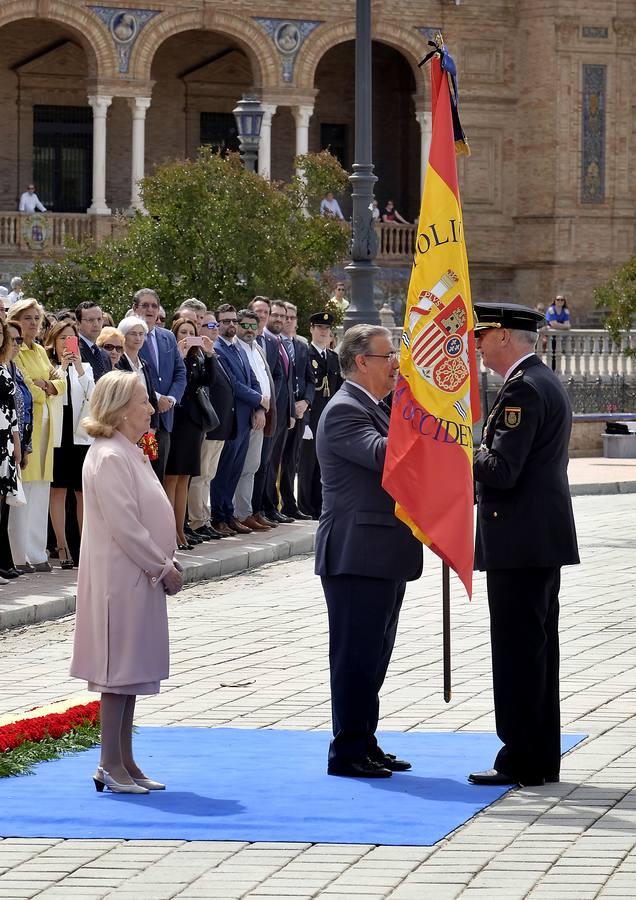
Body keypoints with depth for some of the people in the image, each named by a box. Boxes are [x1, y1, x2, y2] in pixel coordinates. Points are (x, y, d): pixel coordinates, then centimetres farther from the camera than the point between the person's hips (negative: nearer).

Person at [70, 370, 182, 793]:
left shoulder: (131, 454, 15)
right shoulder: (109, 458, -18)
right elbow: (124, 526, -21)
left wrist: (168, 564, 9)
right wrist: (163, 568, -15)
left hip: (141, 579, 10)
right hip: (120, 579, -10)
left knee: (131, 671, 12)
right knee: (119, 669, -5)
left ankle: (124, 762, 17)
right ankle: (111, 765, 0)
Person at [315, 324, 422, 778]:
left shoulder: (378, 409, 18)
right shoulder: (344, 411, -14)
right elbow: (382, 455, -28)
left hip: (385, 556, 10)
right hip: (358, 554, -10)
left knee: (373, 656, 14)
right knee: (356, 656, -5)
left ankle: (365, 744, 21)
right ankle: (347, 752, 0)